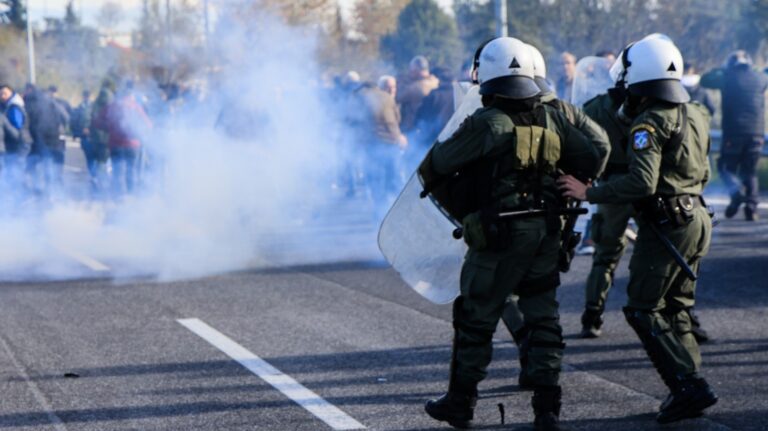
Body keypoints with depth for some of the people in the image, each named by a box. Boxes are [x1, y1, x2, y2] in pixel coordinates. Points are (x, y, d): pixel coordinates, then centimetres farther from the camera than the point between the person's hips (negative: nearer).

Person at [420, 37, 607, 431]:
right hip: (546, 232, 5)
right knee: (543, 317, 11)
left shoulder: (486, 123, -15)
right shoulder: (551, 119, 2)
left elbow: (439, 162, -7)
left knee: (476, 317, 10)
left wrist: (428, 179, 15)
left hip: (500, 235, -5)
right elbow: (591, 160, 8)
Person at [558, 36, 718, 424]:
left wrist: (589, 193, -19)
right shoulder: (696, 115, 11)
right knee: (674, 310, 15)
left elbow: (641, 183, -25)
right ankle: (691, 388, 10)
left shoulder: (649, 123, -16)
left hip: (665, 225, -9)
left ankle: (690, 386, -10)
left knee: (644, 310, -3)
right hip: (697, 219, 9)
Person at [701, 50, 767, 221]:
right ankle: (751, 205, -2)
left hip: (733, 132, -3)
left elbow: (705, 80, 10)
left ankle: (736, 191, -18)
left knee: (727, 167, 9)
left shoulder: (727, 78, -2)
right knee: (750, 171, 11)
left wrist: (720, 70, 25)